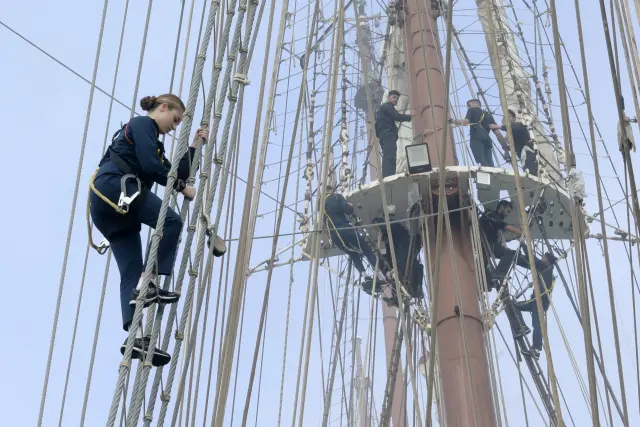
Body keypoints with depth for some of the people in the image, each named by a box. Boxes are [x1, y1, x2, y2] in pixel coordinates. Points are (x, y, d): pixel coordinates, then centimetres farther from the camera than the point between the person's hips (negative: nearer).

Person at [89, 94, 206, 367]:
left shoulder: (152, 139, 34)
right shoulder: (143, 124, 5)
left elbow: (175, 174, 27)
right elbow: (150, 166, -12)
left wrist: (194, 146, 26)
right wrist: (182, 188, -4)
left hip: (108, 205, 9)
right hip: (113, 187, -9)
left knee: (131, 273, -6)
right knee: (170, 221, -16)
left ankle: (136, 337, -21)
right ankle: (148, 285, -20)